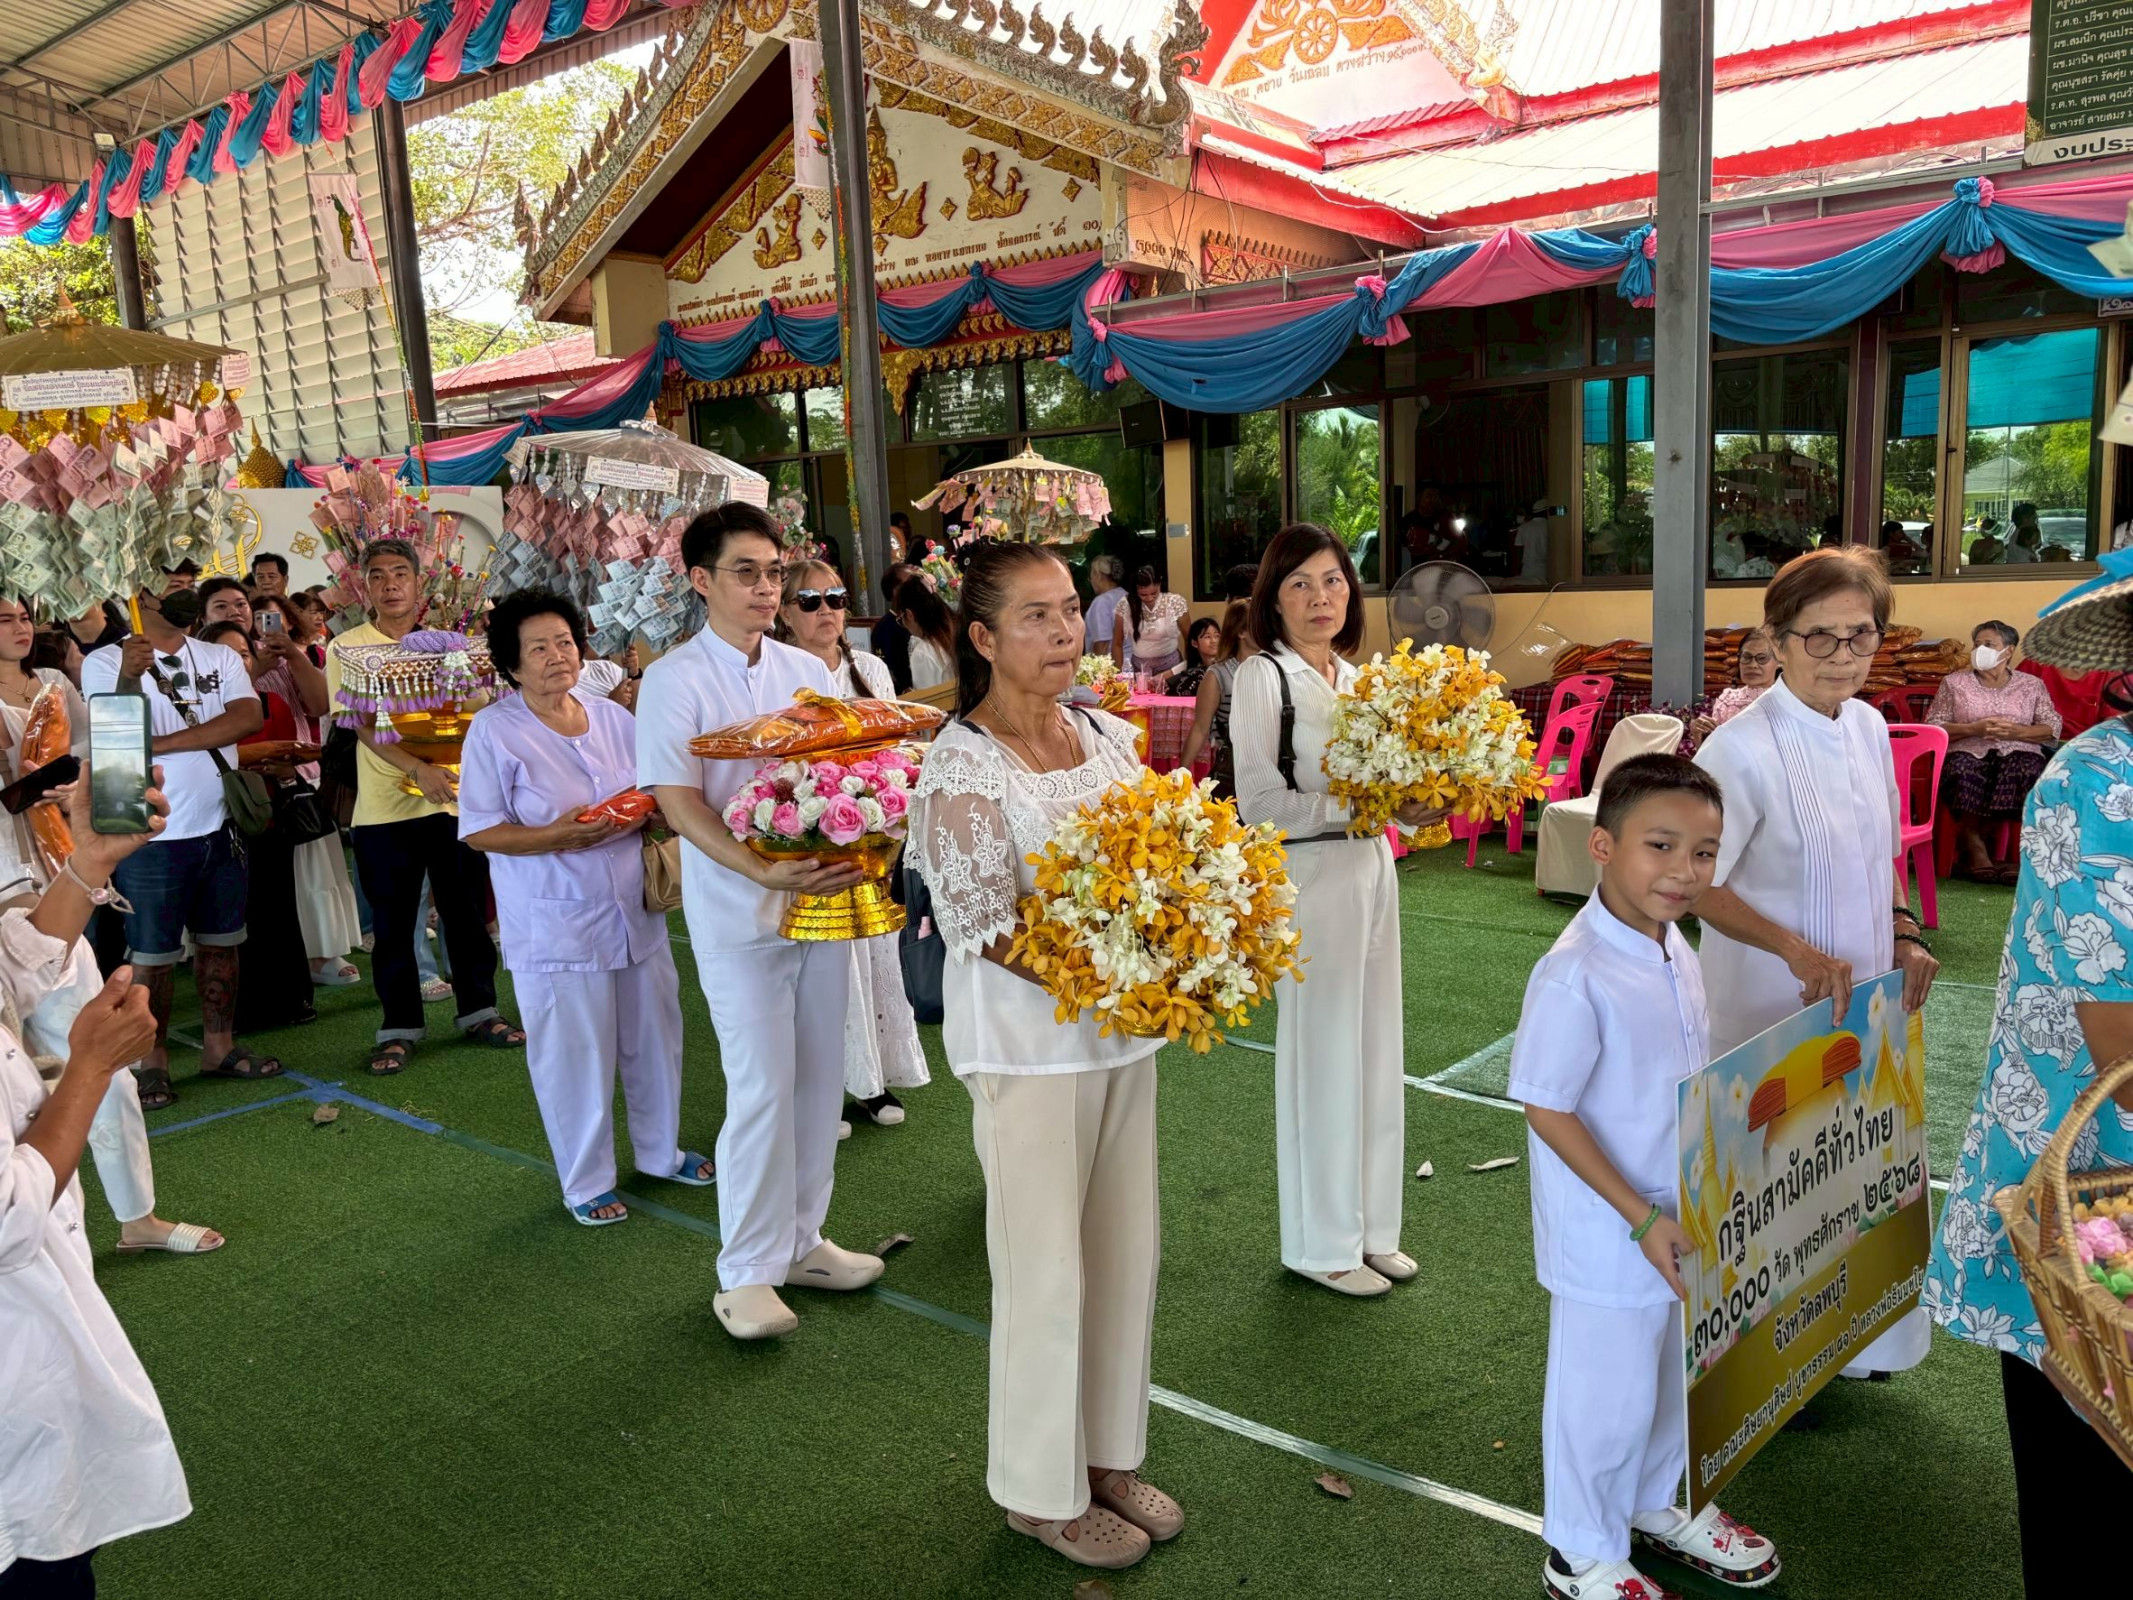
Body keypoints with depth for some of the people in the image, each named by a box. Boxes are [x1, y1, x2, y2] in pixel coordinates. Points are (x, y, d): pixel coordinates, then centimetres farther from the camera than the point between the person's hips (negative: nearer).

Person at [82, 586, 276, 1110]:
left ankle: (219, 1047, 25)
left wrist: (162, 743, -18)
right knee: (153, 957, 4)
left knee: (219, 943, 13)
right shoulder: (105, 662, -6)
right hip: (153, 837, -4)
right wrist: (128, 678, -37)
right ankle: (153, 1064, 14)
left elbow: (247, 717, -11)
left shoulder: (220, 657, 6)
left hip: (220, 828, 4)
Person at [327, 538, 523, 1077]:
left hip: (453, 797, 2)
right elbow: (362, 724, -11)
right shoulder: (347, 648, -1)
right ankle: (399, 1026, 17)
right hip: (384, 808, -2)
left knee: (467, 911, 9)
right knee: (392, 924, 5)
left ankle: (478, 1009, 23)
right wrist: (418, 768, -26)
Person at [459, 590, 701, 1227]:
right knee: (573, 1054, 3)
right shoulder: (493, 730, -8)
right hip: (555, 924, -5)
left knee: (654, 1034, 15)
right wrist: (557, 838, -22)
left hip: (635, 911, 5)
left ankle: (661, 1150, 37)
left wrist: (645, 815, -8)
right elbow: (478, 831, -9)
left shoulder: (614, 717, 7)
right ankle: (586, 1182, 21)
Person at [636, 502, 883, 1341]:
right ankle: (747, 1272, 11)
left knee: (820, 1079, 10)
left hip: (822, 898, 5)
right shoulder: (673, 680, -7)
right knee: (762, 1089, -4)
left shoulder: (809, 670, 8)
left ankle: (801, 1240, 26)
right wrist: (763, 871, -28)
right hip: (738, 915, -5)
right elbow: (678, 801, -14)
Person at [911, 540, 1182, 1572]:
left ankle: (1110, 1455, 36)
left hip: (1123, 1029, 7)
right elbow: (984, 928, -18)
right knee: (1046, 1266, 6)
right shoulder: (963, 765, -15)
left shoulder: (1107, 736, 5)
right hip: (1029, 1043, -6)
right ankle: (1042, 1491, 28)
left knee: (1127, 1249, 16)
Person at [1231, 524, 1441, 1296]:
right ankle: (1322, 1243, 18)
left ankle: (1370, 1225, 27)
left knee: (1376, 1050, 13)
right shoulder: (1262, 677, -10)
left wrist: (1412, 802, -6)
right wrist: (1361, 806, -22)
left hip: (1371, 866, 7)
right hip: (1309, 876, -7)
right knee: (1322, 1054, 2)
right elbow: (1260, 802, -16)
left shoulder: (1355, 677, 11)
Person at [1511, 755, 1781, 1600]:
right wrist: (1642, 1218, -22)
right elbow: (1546, 1107, -24)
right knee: (1607, 1393, 9)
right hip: (1609, 1236, -8)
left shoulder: (1676, 952, -1)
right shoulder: (1575, 976, -28)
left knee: (1674, 1374, 25)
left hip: (1682, 1220, 8)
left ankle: (1657, 1503, 51)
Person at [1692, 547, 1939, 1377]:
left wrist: (1904, 934, 3)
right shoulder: (1743, 748, -21)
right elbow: (1697, 882, -20)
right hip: (1772, 1007, -7)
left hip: (1861, 996, 7)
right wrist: (1797, 951, -24)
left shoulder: (1868, 726, 2)